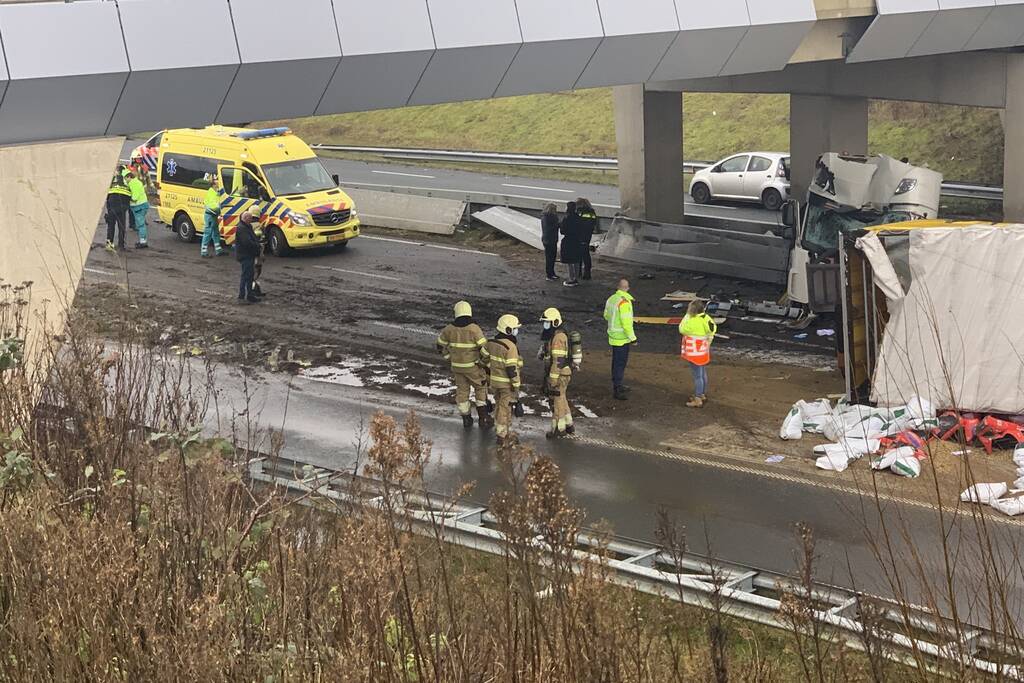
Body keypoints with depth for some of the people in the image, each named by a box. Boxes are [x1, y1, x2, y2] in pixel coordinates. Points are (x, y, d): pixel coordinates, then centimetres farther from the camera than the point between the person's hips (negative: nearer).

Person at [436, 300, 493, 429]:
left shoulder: (450, 329, -7)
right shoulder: (474, 328, -20)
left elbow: (441, 345, 6)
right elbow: (484, 348, -22)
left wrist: (449, 358, 16)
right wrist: (484, 362, -6)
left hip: (457, 366, 3)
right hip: (473, 366, -3)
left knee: (462, 391, 17)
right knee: (480, 389, 15)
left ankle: (466, 419, 25)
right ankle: (483, 418, 10)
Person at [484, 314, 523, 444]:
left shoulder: (492, 343, 1)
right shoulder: (510, 347, -22)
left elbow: (484, 357, 13)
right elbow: (512, 369, -23)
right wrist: (516, 385, -16)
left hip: (494, 381, 7)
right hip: (507, 383, -7)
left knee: (499, 406, 20)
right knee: (505, 409, 3)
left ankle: (501, 432, 32)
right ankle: (502, 437, 10)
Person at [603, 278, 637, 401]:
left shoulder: (611, 299, 3)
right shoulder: (624, 302, -23)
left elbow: (606, 315, 16)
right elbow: (626, 322, -24)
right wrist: (632, 337, -16)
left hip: (613, 335, 9)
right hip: (622, 338, -9)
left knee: (616, 361, 19)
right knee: (620, 363, -4)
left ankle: (617, 385, 31)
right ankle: (617, 389, -3)